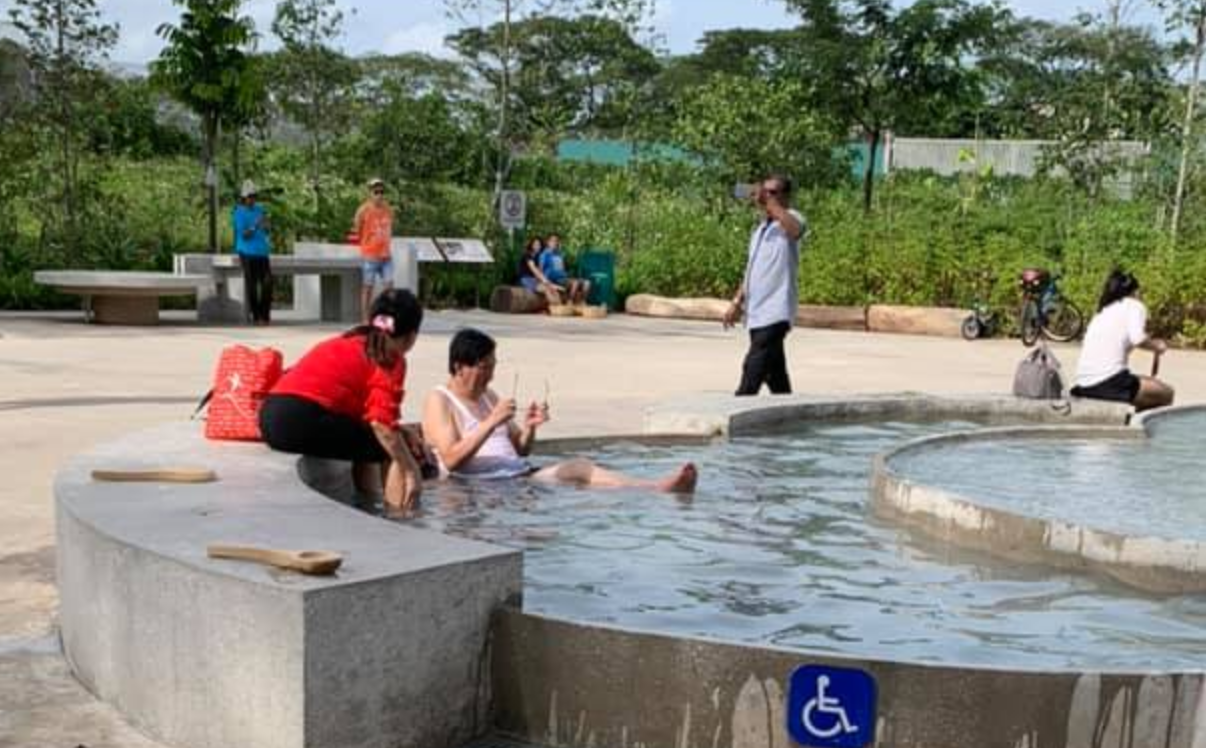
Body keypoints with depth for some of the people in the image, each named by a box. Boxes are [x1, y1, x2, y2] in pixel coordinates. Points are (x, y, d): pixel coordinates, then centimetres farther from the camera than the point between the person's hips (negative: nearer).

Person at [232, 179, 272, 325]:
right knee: (251, 285, -3)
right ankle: (255, 316, 3)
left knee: (267, 283, -1)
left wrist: (265, 225, -3)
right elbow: (244, 235, -11)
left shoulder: (259, 209, 12)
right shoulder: (239, 213, -5)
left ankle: (265, 315, 7)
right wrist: (254, 227, -25)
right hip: (248, 253, -5)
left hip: (262, 253, 5)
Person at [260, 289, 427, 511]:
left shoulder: (349, 343, 26)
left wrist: (402, 433, 18)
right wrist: (412, 471, -6)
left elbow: (366, 411, 27)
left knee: (365, 441, 26)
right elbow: (381, 423, -10)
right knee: (393, 448, 2)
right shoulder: (392, 360, 2)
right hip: (303, 420, -9)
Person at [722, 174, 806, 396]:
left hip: (775, 313, -9)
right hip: (757, 313, 9)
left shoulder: (791, 219, -5)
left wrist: (769, 202, -26)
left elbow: (795, 229, -32)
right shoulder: (760, 228, 21)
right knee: (774, 374, 13)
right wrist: (737, 303, 21)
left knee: (753, 369, -14)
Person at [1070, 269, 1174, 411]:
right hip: (1109, 382, -7)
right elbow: (1138, 338, -14)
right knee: (1166, 393, 12)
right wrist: (1156, 346, 4)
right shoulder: (1134, 305, 4)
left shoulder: (1102, 311, 24)